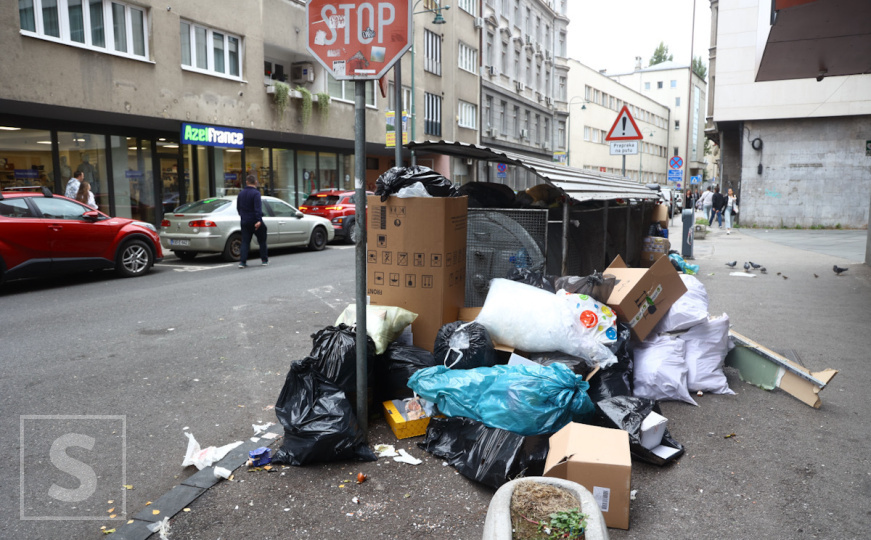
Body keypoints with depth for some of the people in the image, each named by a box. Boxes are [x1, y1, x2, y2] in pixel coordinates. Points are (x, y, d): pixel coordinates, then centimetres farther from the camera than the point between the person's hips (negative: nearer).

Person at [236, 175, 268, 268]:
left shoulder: (241, 193, 10)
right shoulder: (256, 193, -13)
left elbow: (238, 207, 21)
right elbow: (258, 208, -22)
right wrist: (259, 220, -28)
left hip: (244, 221, 6)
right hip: (255, 221, -6)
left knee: (245, 242, 5)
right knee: (262, 240, 9)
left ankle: (242, 261, -4)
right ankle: (264, 260, 15)